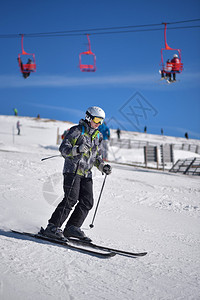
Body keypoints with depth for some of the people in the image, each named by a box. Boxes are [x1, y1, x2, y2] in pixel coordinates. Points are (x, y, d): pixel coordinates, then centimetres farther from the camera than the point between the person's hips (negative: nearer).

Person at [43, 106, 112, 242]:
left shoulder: (98, 136, 16)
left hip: (86, 174, 7)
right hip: (72, 170, -7)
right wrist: (77, 149, -27)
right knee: (71, 199, -16)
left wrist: (103, 166, 5)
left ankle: (72, 227, 8)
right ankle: (53, 227, -9)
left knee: (87, 202, -2)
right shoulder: (77, 130, -4)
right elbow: (63, 148, -9)